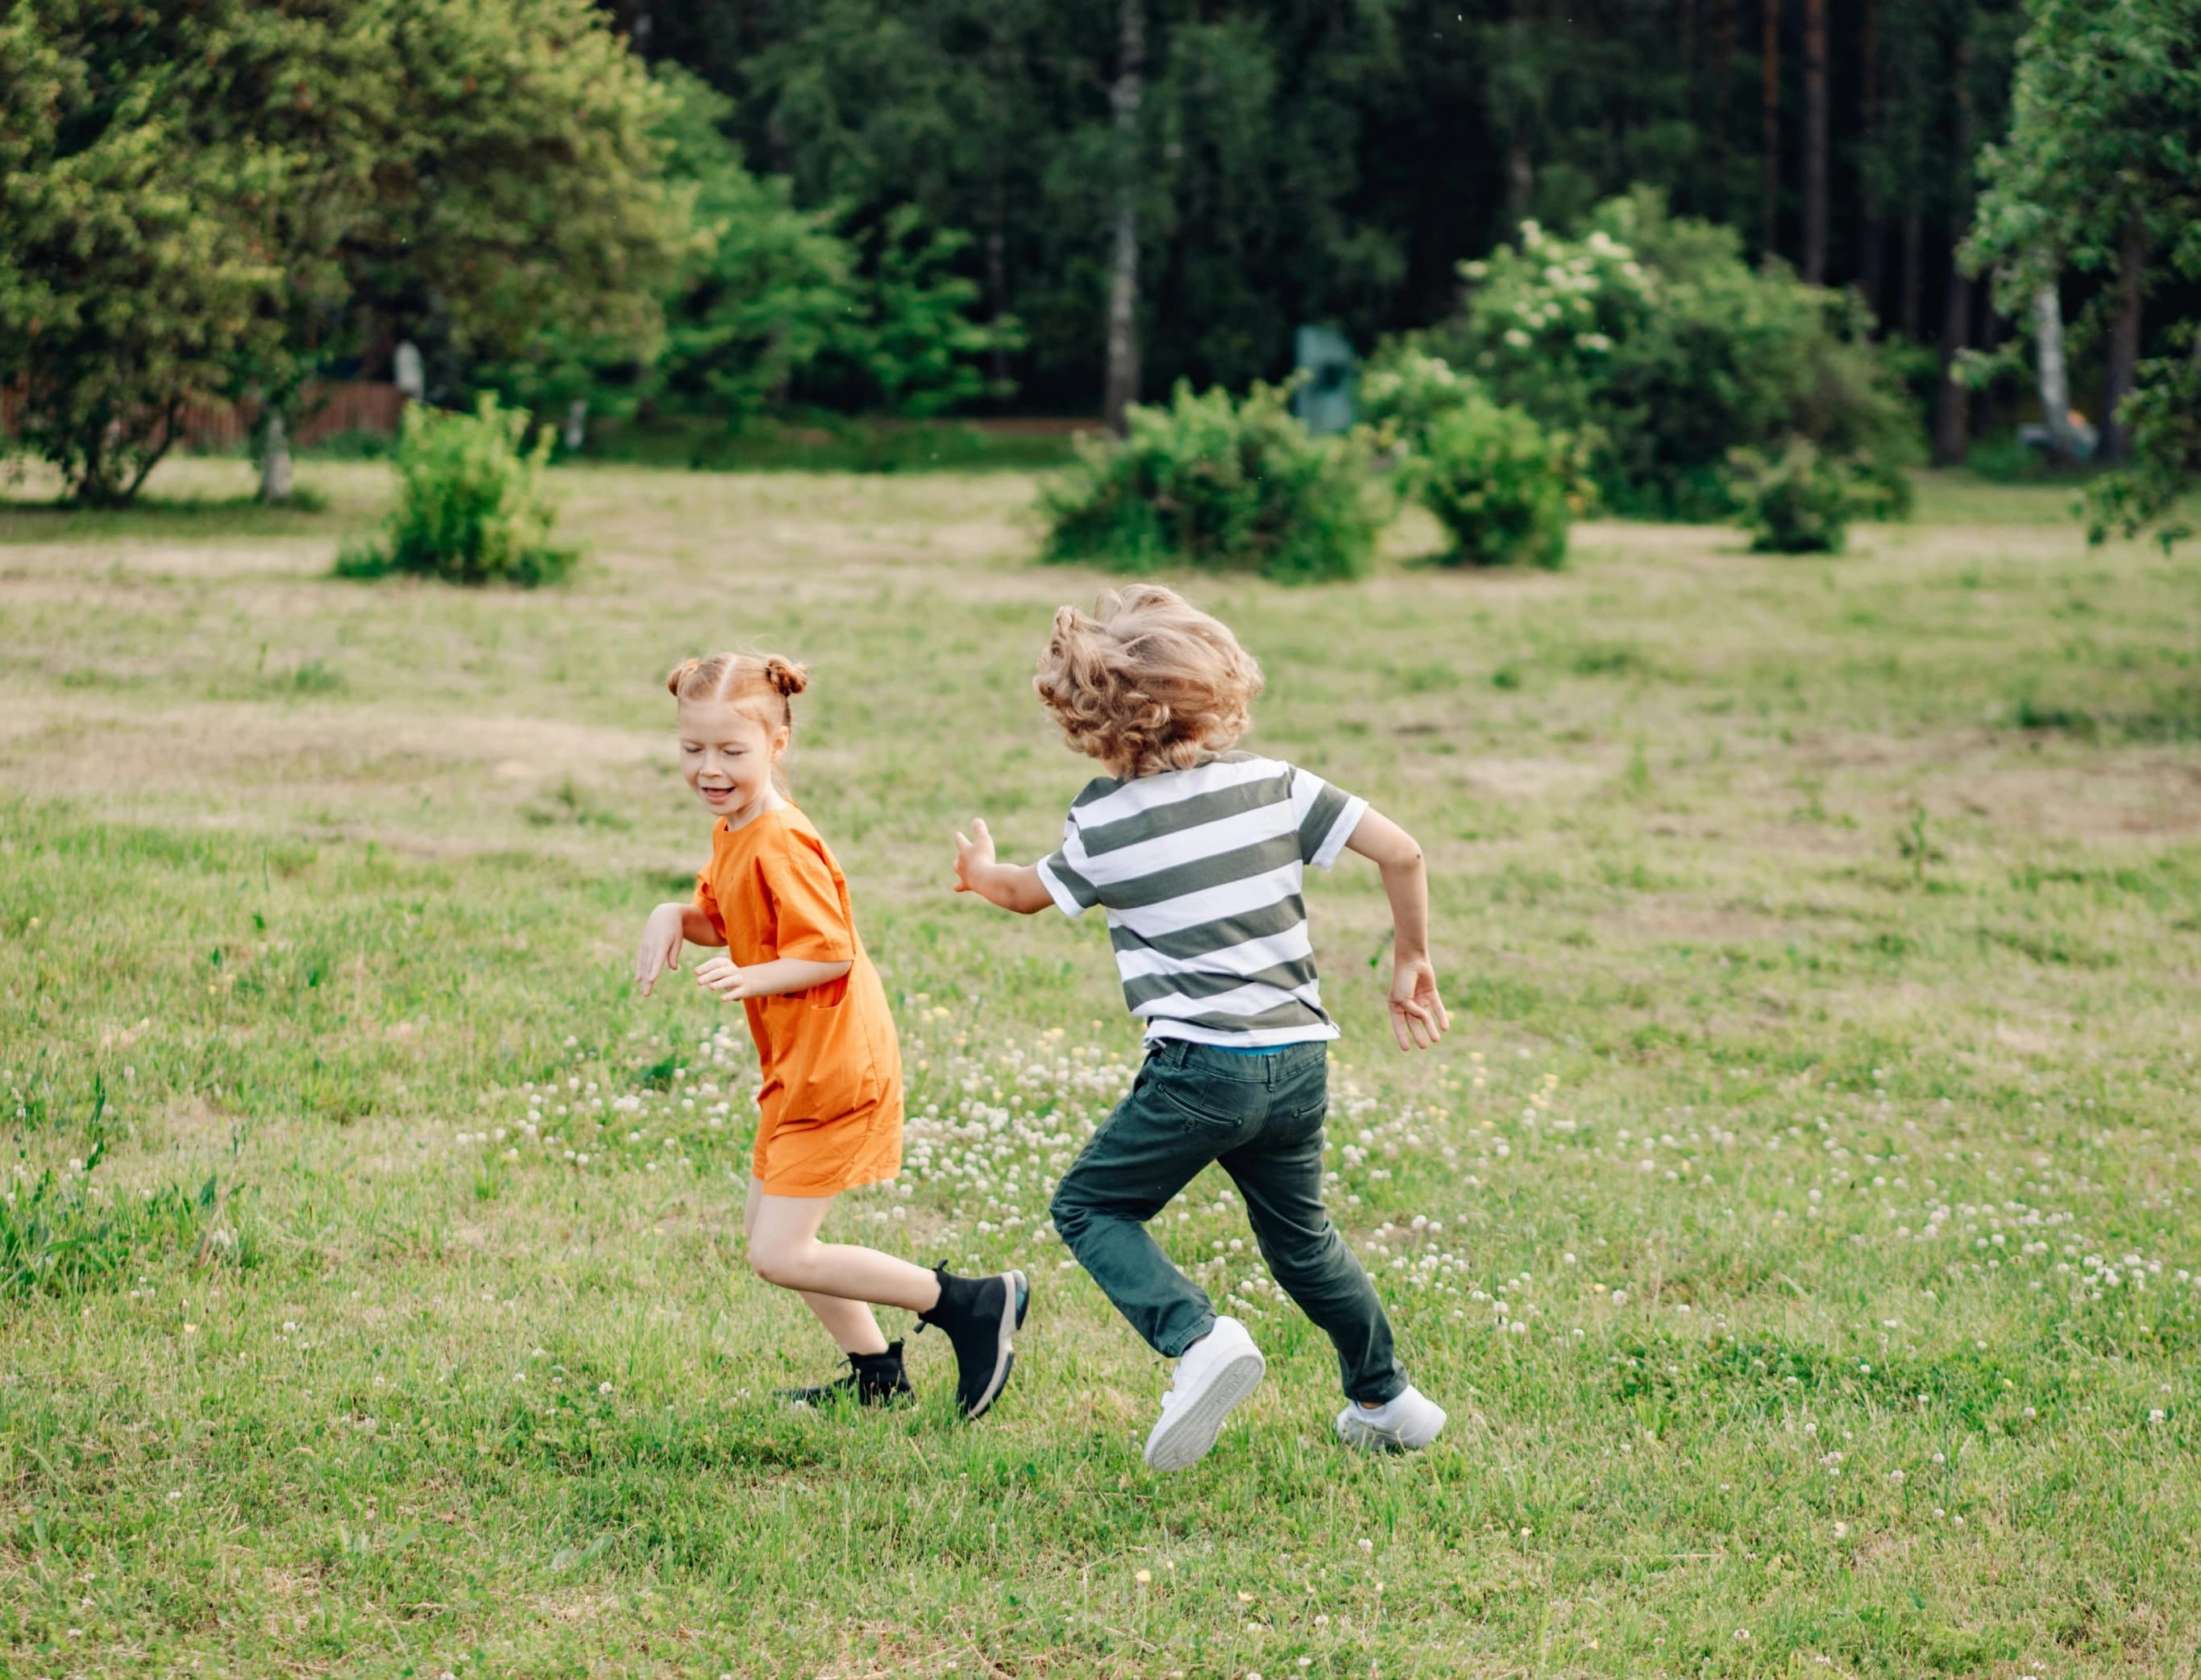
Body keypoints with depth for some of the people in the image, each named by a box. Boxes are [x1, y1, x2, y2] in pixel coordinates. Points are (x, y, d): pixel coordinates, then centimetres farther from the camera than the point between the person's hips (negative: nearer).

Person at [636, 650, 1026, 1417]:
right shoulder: (733, 832, 9)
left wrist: (752, 978, -33)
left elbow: (832, 952, -22)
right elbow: (722, 918, 18)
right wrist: (675, 917, -1)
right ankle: (876, 1374, 28)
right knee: (765, 1226, 18)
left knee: (780, 1255, -9)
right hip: (799, 1064, 10)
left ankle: (976, 1305, -4)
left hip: (832, 1067, -10)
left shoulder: (781, 845, -22)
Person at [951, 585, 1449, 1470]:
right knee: (1298, 1232, 26)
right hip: (1300, 1059, 5)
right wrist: (1412, 964, 12)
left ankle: (1199, 1340, -11)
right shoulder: (1272, 782, 2)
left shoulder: (1102, 821, -3)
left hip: (1202, 1066, -5)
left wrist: (980, 872, 42)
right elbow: (1401, 852, -3)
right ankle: (1387, 1398, 35)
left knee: (1088, 1205, 11)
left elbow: (1032, 893, 18)